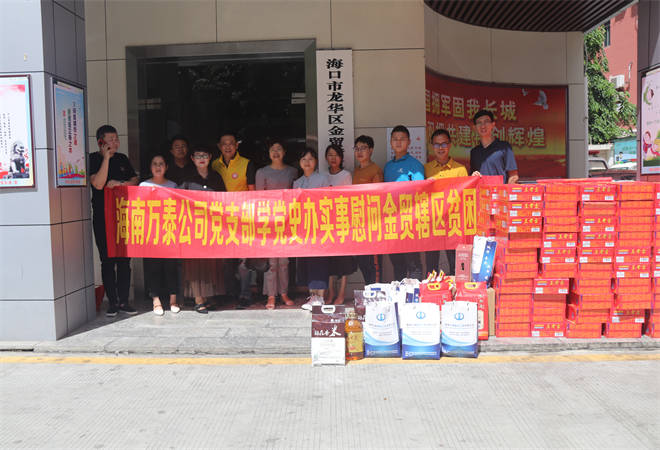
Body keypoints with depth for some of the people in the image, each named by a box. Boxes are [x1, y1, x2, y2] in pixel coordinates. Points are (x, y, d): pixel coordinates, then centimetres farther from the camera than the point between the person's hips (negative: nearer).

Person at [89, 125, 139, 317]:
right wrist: (106, 157, -16)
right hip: (103, 218, -4)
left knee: (124, 260, 4)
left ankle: (124, 301, 12)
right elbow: (98, 184, -16)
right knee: (107, 260, 1)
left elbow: (135, 181, 14)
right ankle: (112, 302, 9)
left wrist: (119, 183, -5)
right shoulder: (93, 159, -2)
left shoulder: (122, 159, 13)